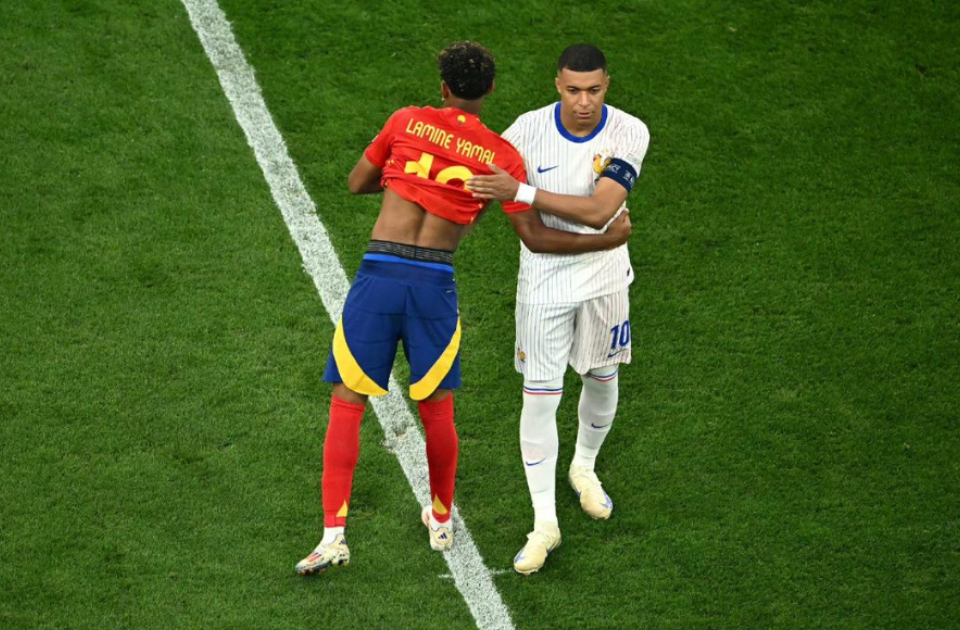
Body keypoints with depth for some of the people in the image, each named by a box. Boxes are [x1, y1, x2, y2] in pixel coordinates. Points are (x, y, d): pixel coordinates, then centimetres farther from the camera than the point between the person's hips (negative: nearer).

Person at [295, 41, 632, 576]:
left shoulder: (407, 122, 5)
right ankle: (442, 520, 35)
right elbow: (535, 237, 3)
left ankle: (334, 534, -1)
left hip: (379, 273, 0)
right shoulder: (502, 156, 3)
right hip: (436, 284, 1)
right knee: (437, 411, 18)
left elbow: (357, 184, 16)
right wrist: (608, 240, 13)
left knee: (347, 407, 6)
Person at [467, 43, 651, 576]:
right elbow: (480, 189, 1)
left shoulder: (628, 133, -17)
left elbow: (599, 211, -28)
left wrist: (521, 192, -33)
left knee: (602, 380, 18)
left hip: (603, 276, 1)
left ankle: (584, 468, 48)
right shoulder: (528, 131, -15)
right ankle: (544, 522, 6)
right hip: (544, 282, -1)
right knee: (539, 397, -3)